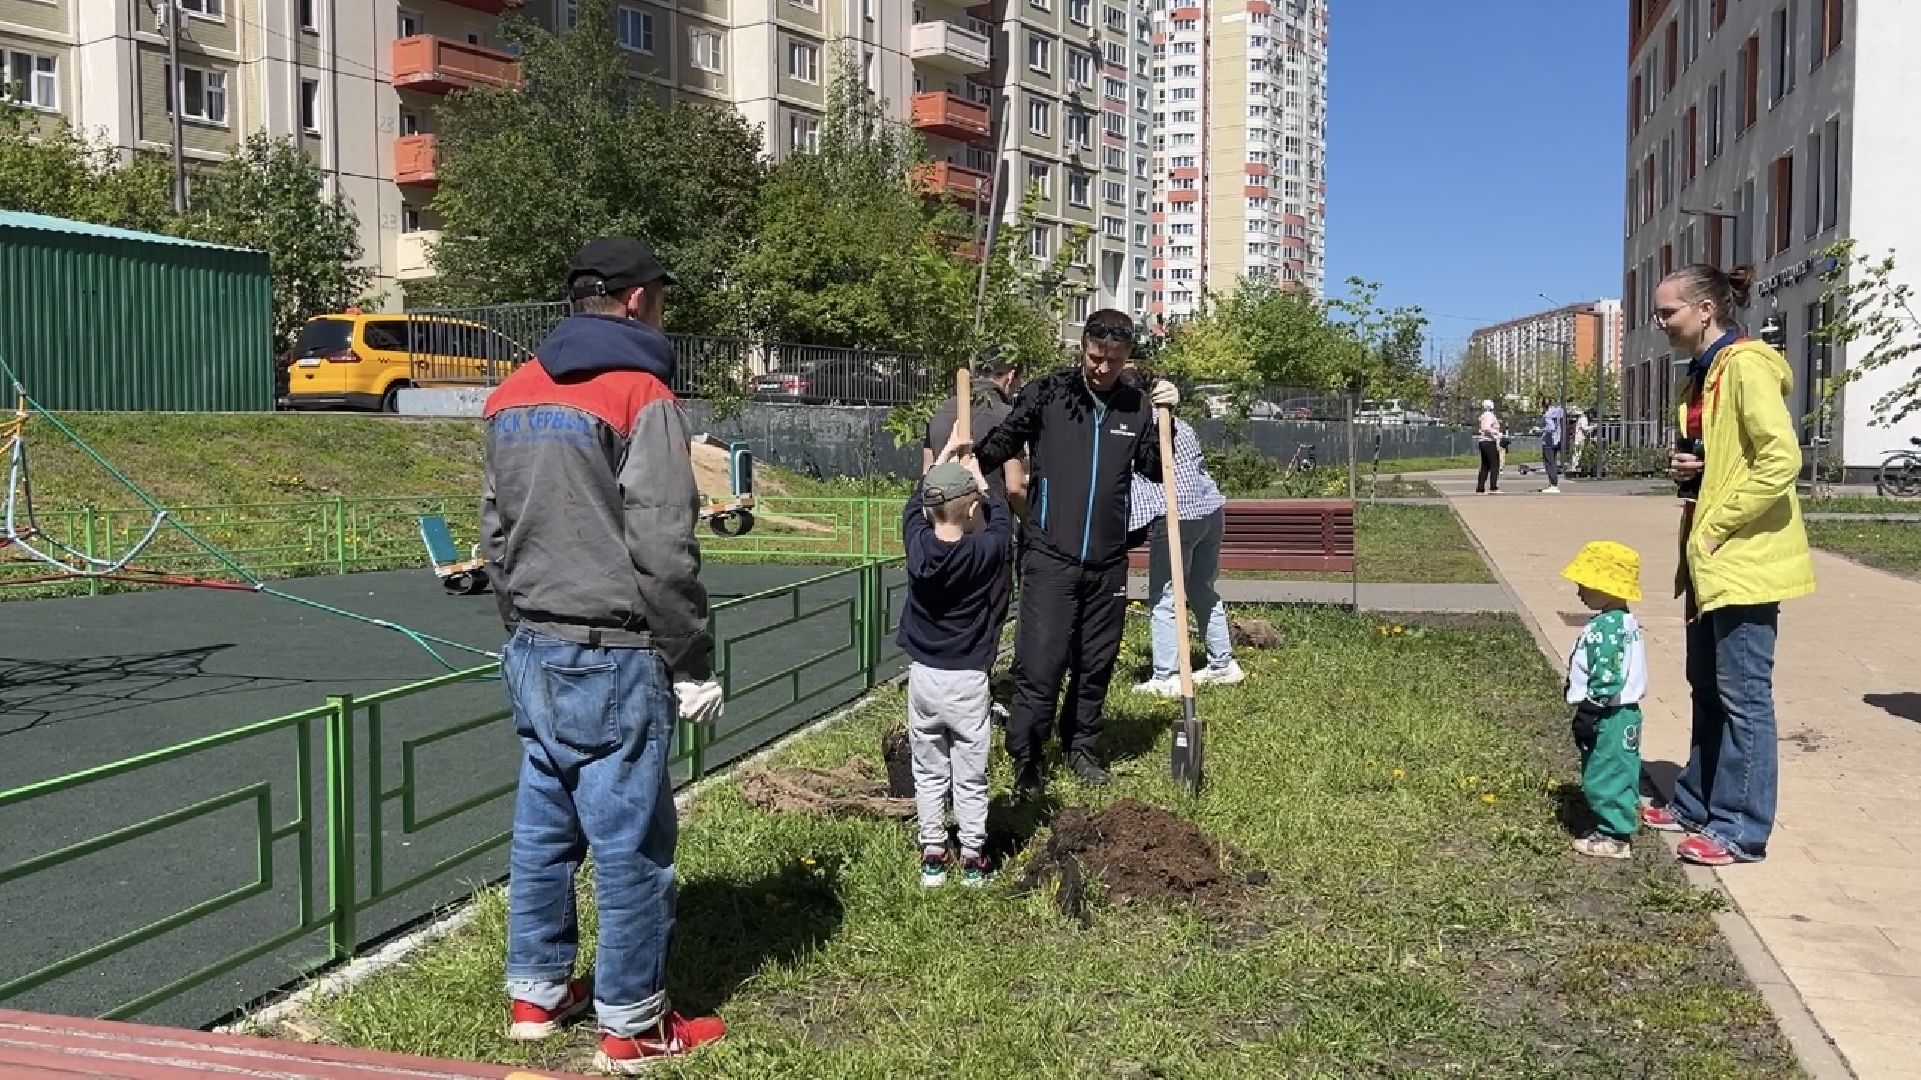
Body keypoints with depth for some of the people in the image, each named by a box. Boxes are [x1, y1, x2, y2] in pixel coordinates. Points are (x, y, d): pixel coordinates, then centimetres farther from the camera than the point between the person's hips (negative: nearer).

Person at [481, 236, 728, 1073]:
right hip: (611, 660, -8)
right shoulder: (640, 395, -13)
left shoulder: (512, 396, 11)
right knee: (631, 844, 2)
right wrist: (694, 665, -9)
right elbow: (663, 552, -17)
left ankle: (536, 994, 29)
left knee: (542, 828, 17)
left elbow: (495, 533, 16)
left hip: (533, 653, 8)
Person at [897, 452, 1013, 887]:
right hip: (968, 680, -2)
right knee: (970, 776, 8)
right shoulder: (984, 552, -14)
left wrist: (941, 461, 28)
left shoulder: (918, 545, -8)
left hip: (923, 676, 3)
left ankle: (932, 855, 19)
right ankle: (973, 858, 15)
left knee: (929, 773, 13)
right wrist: (979, 479, 24)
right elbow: (1003, 520, 9)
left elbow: (914, 505, 15)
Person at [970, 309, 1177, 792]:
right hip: (1050, 557, -4)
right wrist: (969, 462, -21)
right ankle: (1025, 759, 9)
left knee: (1097, 663, 14)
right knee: (1040, 663, -5)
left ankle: (1081, 746, 32)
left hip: (1108, 562, 4)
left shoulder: (1137, 405, 6)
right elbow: (1002, 443, -2)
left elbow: (1156, 471, 13)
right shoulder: (1046, 393, -5)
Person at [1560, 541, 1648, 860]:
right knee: (1613, 774, 18)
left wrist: (1587, 714, -19)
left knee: (1607, 774, -2)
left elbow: (1606, 679, -25)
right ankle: (1616, 825, 27)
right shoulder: (1623, 622, 11)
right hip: (1622, 714, 11)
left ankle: (1615, 837, 6)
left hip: (1609, 717, -11)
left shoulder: (1606, 628, -23)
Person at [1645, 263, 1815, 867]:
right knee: (1707, 688, 17)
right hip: (1710, 558, 10)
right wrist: (1685, 471, 3)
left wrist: (1718, 527, -19)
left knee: (1743, 695, -2)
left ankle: (1742, 829, 5)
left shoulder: (1746, 365, -15)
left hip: (1743, 558, -10)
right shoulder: (1704, 373, 15)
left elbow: (1782, 459, -24)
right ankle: (1698, 804, 28)